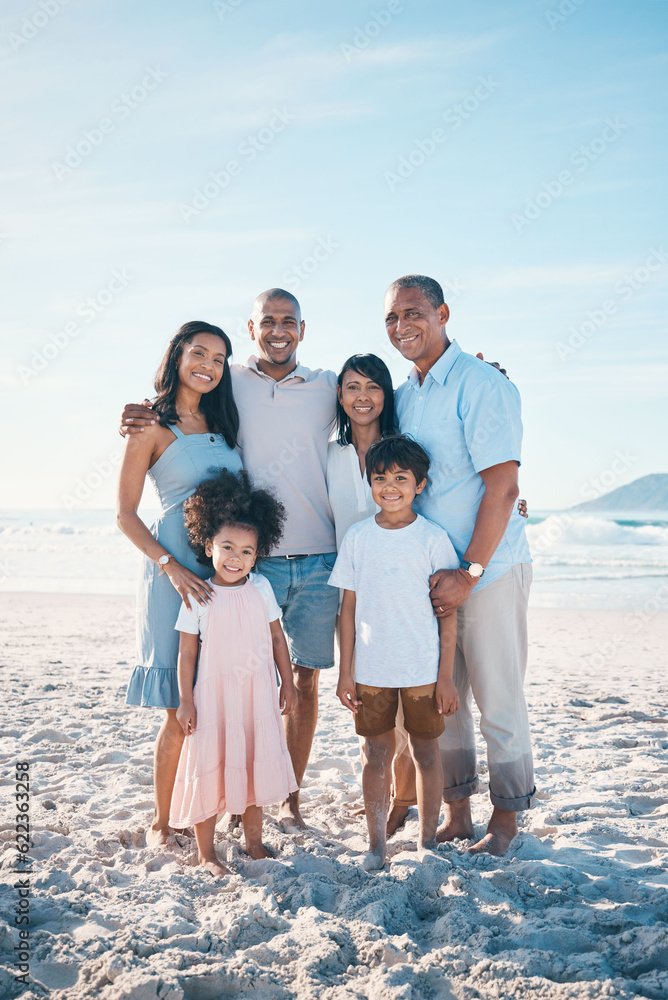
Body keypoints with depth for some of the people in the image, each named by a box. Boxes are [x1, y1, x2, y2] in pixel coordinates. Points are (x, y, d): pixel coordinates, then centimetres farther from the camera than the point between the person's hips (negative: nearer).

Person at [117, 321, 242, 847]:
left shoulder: (221, 423, 15)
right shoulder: (152, 426, -1)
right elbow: (125, 513, -4)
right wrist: (171, 566, -16)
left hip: (230, 571, 5)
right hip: (175, 573, -5)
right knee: (182, 710, -4)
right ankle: (162, 820, 12)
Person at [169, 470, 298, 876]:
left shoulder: (261, 588, 0)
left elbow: (277, 636, 7)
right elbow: (187, 650, -5)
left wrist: (288, 683, 9)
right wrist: (185, 700, -6)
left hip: (257, 695, 3)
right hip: (213, 694, -3)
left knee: (255, 765, 14)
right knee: (210, 769, 3)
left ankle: (254, 841, 32)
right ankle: (206, 852, 17)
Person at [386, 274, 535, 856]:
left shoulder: (481, 384, -12)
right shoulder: (403, 396, 11)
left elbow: (503, 485, -17)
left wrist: (469, 572, -18)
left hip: (489, 568, -7)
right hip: (428, 569, 7)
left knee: (497, 698, 2)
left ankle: (507, 818, 17)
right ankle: (456, 812, 23)